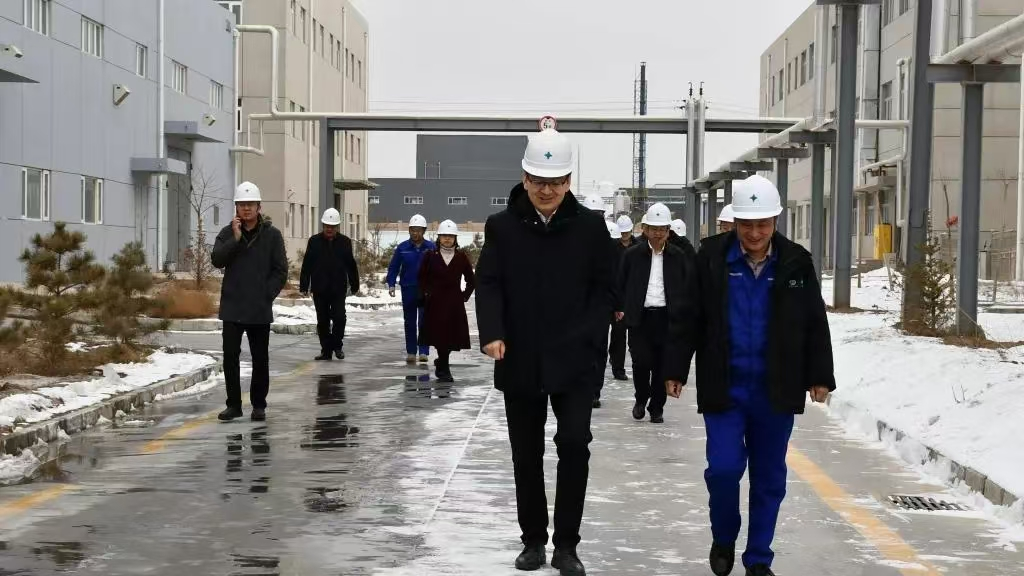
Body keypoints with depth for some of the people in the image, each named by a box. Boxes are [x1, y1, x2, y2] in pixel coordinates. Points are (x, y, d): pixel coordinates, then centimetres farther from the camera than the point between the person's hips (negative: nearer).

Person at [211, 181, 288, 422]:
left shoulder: (272, 235, 1)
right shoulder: (228, 233, 5)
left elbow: (281, 271, 1)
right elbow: (217, 260, -10)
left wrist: (266, 295, -8)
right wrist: (236, 239, -18)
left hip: (260, 311, -1)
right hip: (232, 308, 1)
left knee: (260, 359, 6)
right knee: (230, 357, 0)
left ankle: (259, 405, 16)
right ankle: (234, 404, 10)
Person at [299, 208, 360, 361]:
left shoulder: (345, 242, 4)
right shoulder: (314, 241, 2)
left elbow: (351, 265, 9)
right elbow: (306, 265, 3)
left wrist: (354, 285, 10)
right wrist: (304, 286, -1)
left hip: (338, 289, -1)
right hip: (319, 289, 1)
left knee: (339, 317, -10)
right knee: (322, 321, 6)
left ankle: (337, 345, 11)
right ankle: (326, 350, 15)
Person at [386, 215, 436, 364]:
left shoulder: (431, 248, -1)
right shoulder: (402, 248, 1)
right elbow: (393, 267, 6)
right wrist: (391, 285, -4)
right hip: (408, 290, 2)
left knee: (425, 322, -5)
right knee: (410, 323, 8)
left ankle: (424, 352, -3)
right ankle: (411, 352, 15)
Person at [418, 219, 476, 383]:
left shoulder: (461, 257, 4)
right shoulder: (430, 256, 2)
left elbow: (471, 280, 13)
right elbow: (422, 278, 11)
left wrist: (465, 296, 4)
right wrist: (426, 294, 3)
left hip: (455, 304, 1)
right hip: (435, 303, -1)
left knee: (452, 337, 2)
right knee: (439, 336, -6)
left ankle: (441, 363, 26)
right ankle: (443, 369, 3)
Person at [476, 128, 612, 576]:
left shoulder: (590, 227, 1)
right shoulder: (501, 226, 1)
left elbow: (603, 290, 3)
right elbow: (488, 285, -4)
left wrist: (585, 338, -11)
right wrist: (492, 333, -21)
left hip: (574, 361, -1)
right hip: (520, 361, 1)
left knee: (574, 443, -12)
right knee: (526, 455, 10)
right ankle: (534, 540, 25)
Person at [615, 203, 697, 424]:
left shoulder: (679, 257, 4)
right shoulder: (632, 255, 5)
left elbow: (690, 288, 4)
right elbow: (621, 285, 10)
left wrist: (687, 318, -2)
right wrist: (620, 308, 1)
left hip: (667, 319, 0)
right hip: (639, 318, 0)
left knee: (662, 365, 2)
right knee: (641, 362, -7)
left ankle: (656, 407, 17)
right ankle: (641, 399, 20)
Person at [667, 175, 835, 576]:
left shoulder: (796, 262, -1)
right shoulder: (711, 256, -4)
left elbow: (814, 325, 6)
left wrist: (819, 376, 3)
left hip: (776, 391, 1)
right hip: (723, 388, -1)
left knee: (769, 478, 8)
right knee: (724, 468, -6)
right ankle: (723, 538, 22)